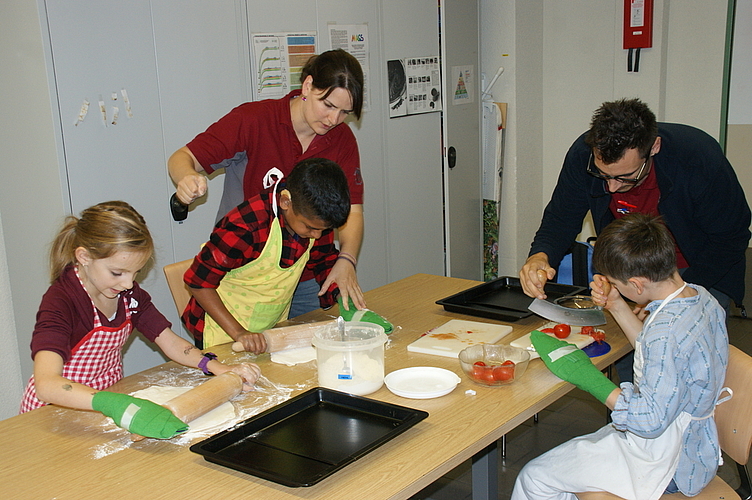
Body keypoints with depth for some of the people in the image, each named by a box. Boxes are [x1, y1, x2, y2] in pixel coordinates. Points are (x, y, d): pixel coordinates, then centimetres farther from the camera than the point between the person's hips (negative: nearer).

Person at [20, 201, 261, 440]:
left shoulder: (129, 292, -2)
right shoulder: (60, 301, -23)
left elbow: (171, 342, 2)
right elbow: (46, 385, -38)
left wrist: (219, 368, -16)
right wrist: (116, 406, -52)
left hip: (109, 397, 5)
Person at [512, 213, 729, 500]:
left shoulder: (668, 329, -32)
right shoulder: (699, 295, -3)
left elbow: (649, 421, -29)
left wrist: (587, 377, -21)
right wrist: (617, 306, 4)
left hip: (665, 465, -10)